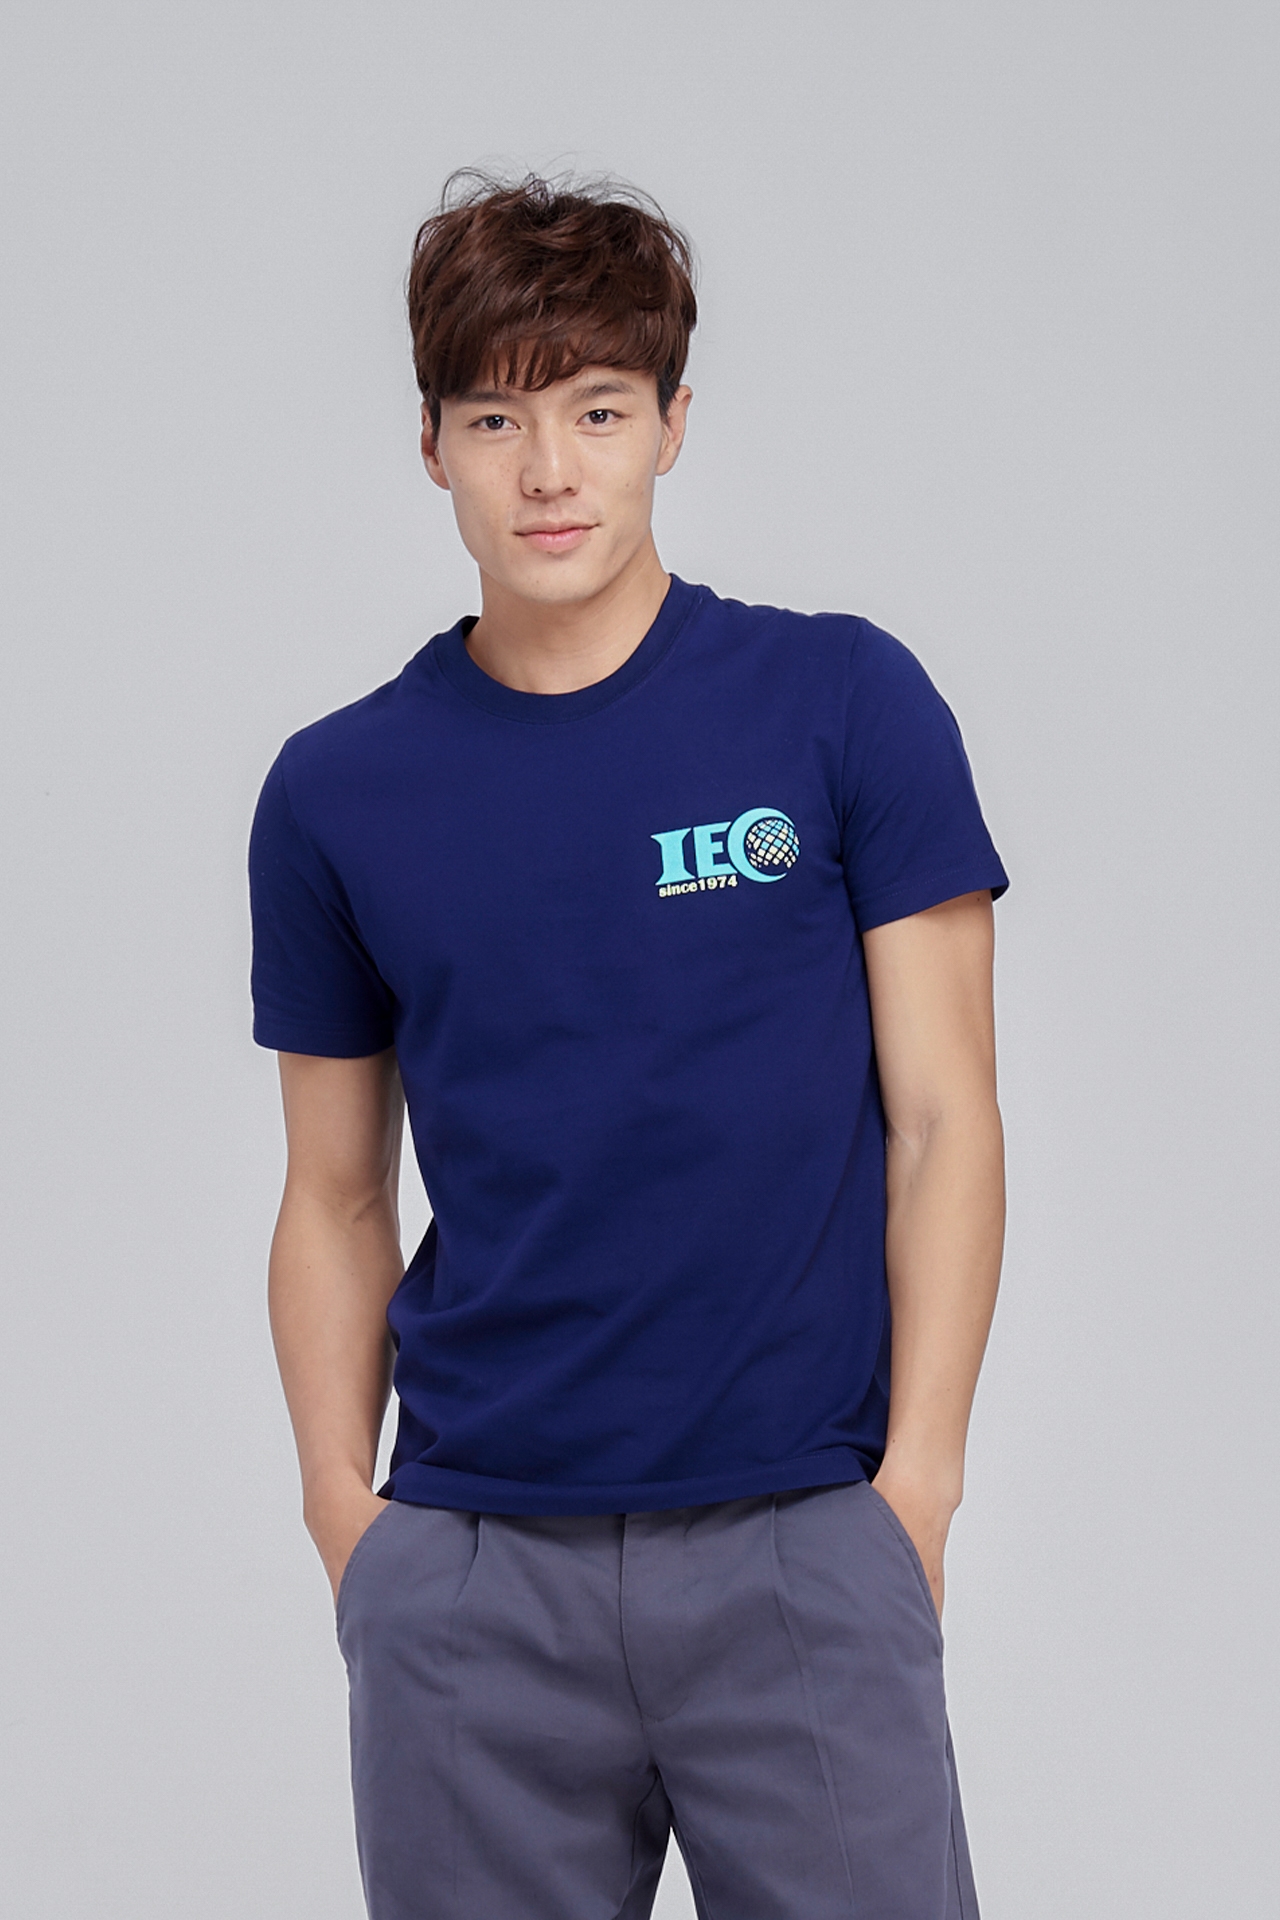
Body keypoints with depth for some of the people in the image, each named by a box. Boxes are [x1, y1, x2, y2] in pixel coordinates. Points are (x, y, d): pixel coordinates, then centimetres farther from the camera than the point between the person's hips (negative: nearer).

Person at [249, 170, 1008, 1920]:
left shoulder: (843, 706, -1)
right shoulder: (339, 793, 6)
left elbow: (940, 1121, -1)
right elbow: (339, 1198, 11)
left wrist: (915, 1480, -8)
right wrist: (343, 1505, 0)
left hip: (800, 1546, -2)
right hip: (472, 1569, 2)